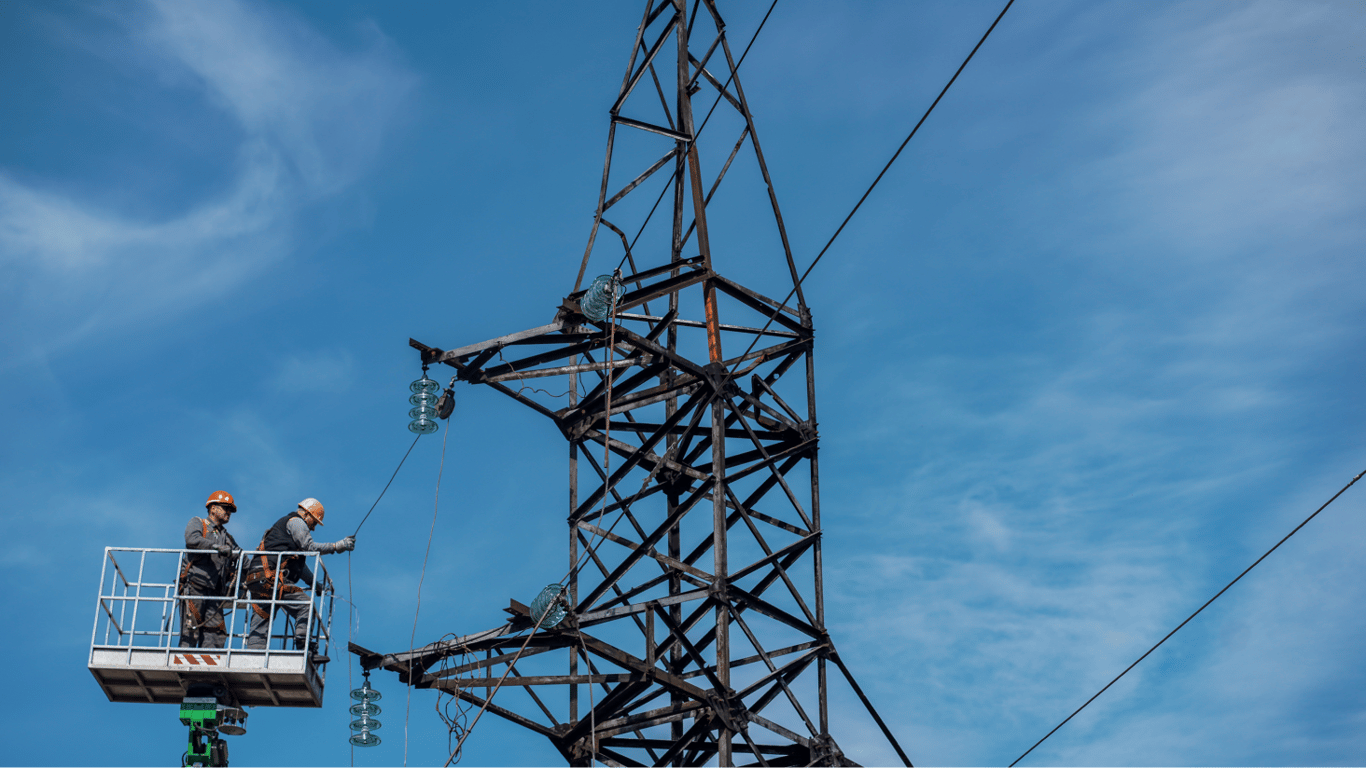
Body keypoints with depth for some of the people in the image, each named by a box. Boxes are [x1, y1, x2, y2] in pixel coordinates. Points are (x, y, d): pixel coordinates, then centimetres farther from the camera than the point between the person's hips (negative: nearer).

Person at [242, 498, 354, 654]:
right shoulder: (296, 522, 5)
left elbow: (299, 564, 35)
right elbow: (310, 547, -8)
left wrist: (315, 584, 31)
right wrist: (338, 546, -3)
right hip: (270, 578, -10)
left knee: (259, 626, 4)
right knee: (306, 605, -13)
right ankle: (302, 650, -20)